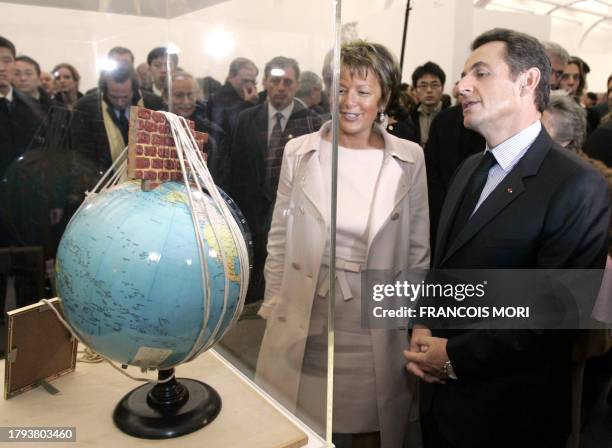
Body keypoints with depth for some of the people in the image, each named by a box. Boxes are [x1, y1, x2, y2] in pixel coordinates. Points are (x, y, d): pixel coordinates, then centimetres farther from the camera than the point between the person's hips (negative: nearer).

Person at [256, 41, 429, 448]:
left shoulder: (409, 159, -4)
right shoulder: (299, 152, -3)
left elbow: (419, 248, 2)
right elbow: (279, 239, 4)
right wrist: (274, 307, 5)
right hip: (306, 321, 1)